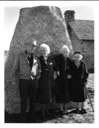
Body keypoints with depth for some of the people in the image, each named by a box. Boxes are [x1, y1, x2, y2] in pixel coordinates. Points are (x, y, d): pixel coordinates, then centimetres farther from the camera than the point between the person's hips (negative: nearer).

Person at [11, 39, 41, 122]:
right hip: (23, 80, -3)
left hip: (34, 80, 3)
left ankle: (32, 115, 28)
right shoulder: (20, 56, -2)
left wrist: (38, 75, 9)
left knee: (33, 99, 11)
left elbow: (39, 68, 19)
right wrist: (14, 76, -1)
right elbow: (15, 68, 2)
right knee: (24, 99, 3)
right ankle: (23, 117, 17)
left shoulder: (36, 57, 8)